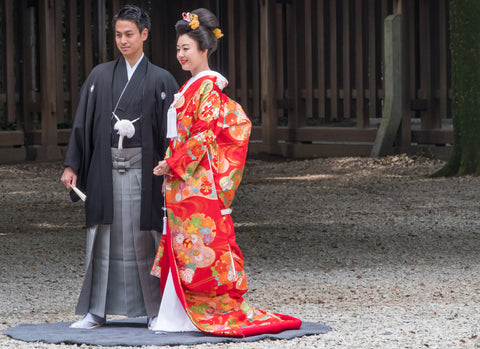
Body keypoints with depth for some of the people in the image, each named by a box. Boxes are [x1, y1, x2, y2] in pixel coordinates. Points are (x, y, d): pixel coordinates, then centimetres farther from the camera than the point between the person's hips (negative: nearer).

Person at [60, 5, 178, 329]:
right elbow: (83, 123, 9)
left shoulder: (161, 80, 3)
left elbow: (170, 131, -1)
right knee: (102, 238, 3)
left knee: (145, 238, -1)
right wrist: (72, 165, 2)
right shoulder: (100, 75, 10)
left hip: (143, 168, -2)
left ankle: (155, 310, 6)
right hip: (105, 167, 2)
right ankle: (97, 311, 8)